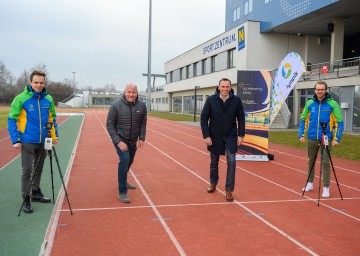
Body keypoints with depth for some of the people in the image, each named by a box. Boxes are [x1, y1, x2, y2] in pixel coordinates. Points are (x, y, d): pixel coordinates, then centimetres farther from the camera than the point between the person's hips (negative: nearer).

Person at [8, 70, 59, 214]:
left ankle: (36, 193, 33)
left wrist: (54, 136, 7)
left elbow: (52, 118, 13)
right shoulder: (21, 98, -10)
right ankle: (26, 199, 8)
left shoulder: (48, 99, 2)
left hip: (43, 141, 4)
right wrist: (15, 140, -13)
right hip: (27, 142, -4)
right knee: (27, 170, -2)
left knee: (38, 169, 17)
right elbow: (12, 119, -7)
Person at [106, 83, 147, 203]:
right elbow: (110, 124, -14)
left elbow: (143, 123, 3)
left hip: (133, 140, 5)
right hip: (120, 139, -5)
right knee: (125, 159, -22)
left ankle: (123, 181, 50)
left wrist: (141, 138, -5)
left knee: (129, 161, 21)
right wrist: (118, 141, -20)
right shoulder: (116, 105, -18)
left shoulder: (141, 106, -8)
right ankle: (122, 193, -16)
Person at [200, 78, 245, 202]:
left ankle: (229, 190, 2)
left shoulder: (236, 100, -8)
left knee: (231, 162, -9)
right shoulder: (211, 100, -10)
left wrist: (241, 135, -4)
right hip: (214, 137, 1)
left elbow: (241, 118, 1)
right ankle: (213, 183, 39)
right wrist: (206, 136, -11)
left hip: (230, 136, 0)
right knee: (214, 162, 14)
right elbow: (203, 118, -6)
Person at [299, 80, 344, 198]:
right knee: (311, 161, 15)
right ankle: (310, 183, 30)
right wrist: (301, 134, 3)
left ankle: (326, 188, 6)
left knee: (325, 163, -3)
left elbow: (339, 122, -6)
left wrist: (337, 138, -13)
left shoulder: (332, 104, -6)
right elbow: (303, 119, 10)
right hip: (312, 138, 3)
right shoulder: (310, 103, 3)